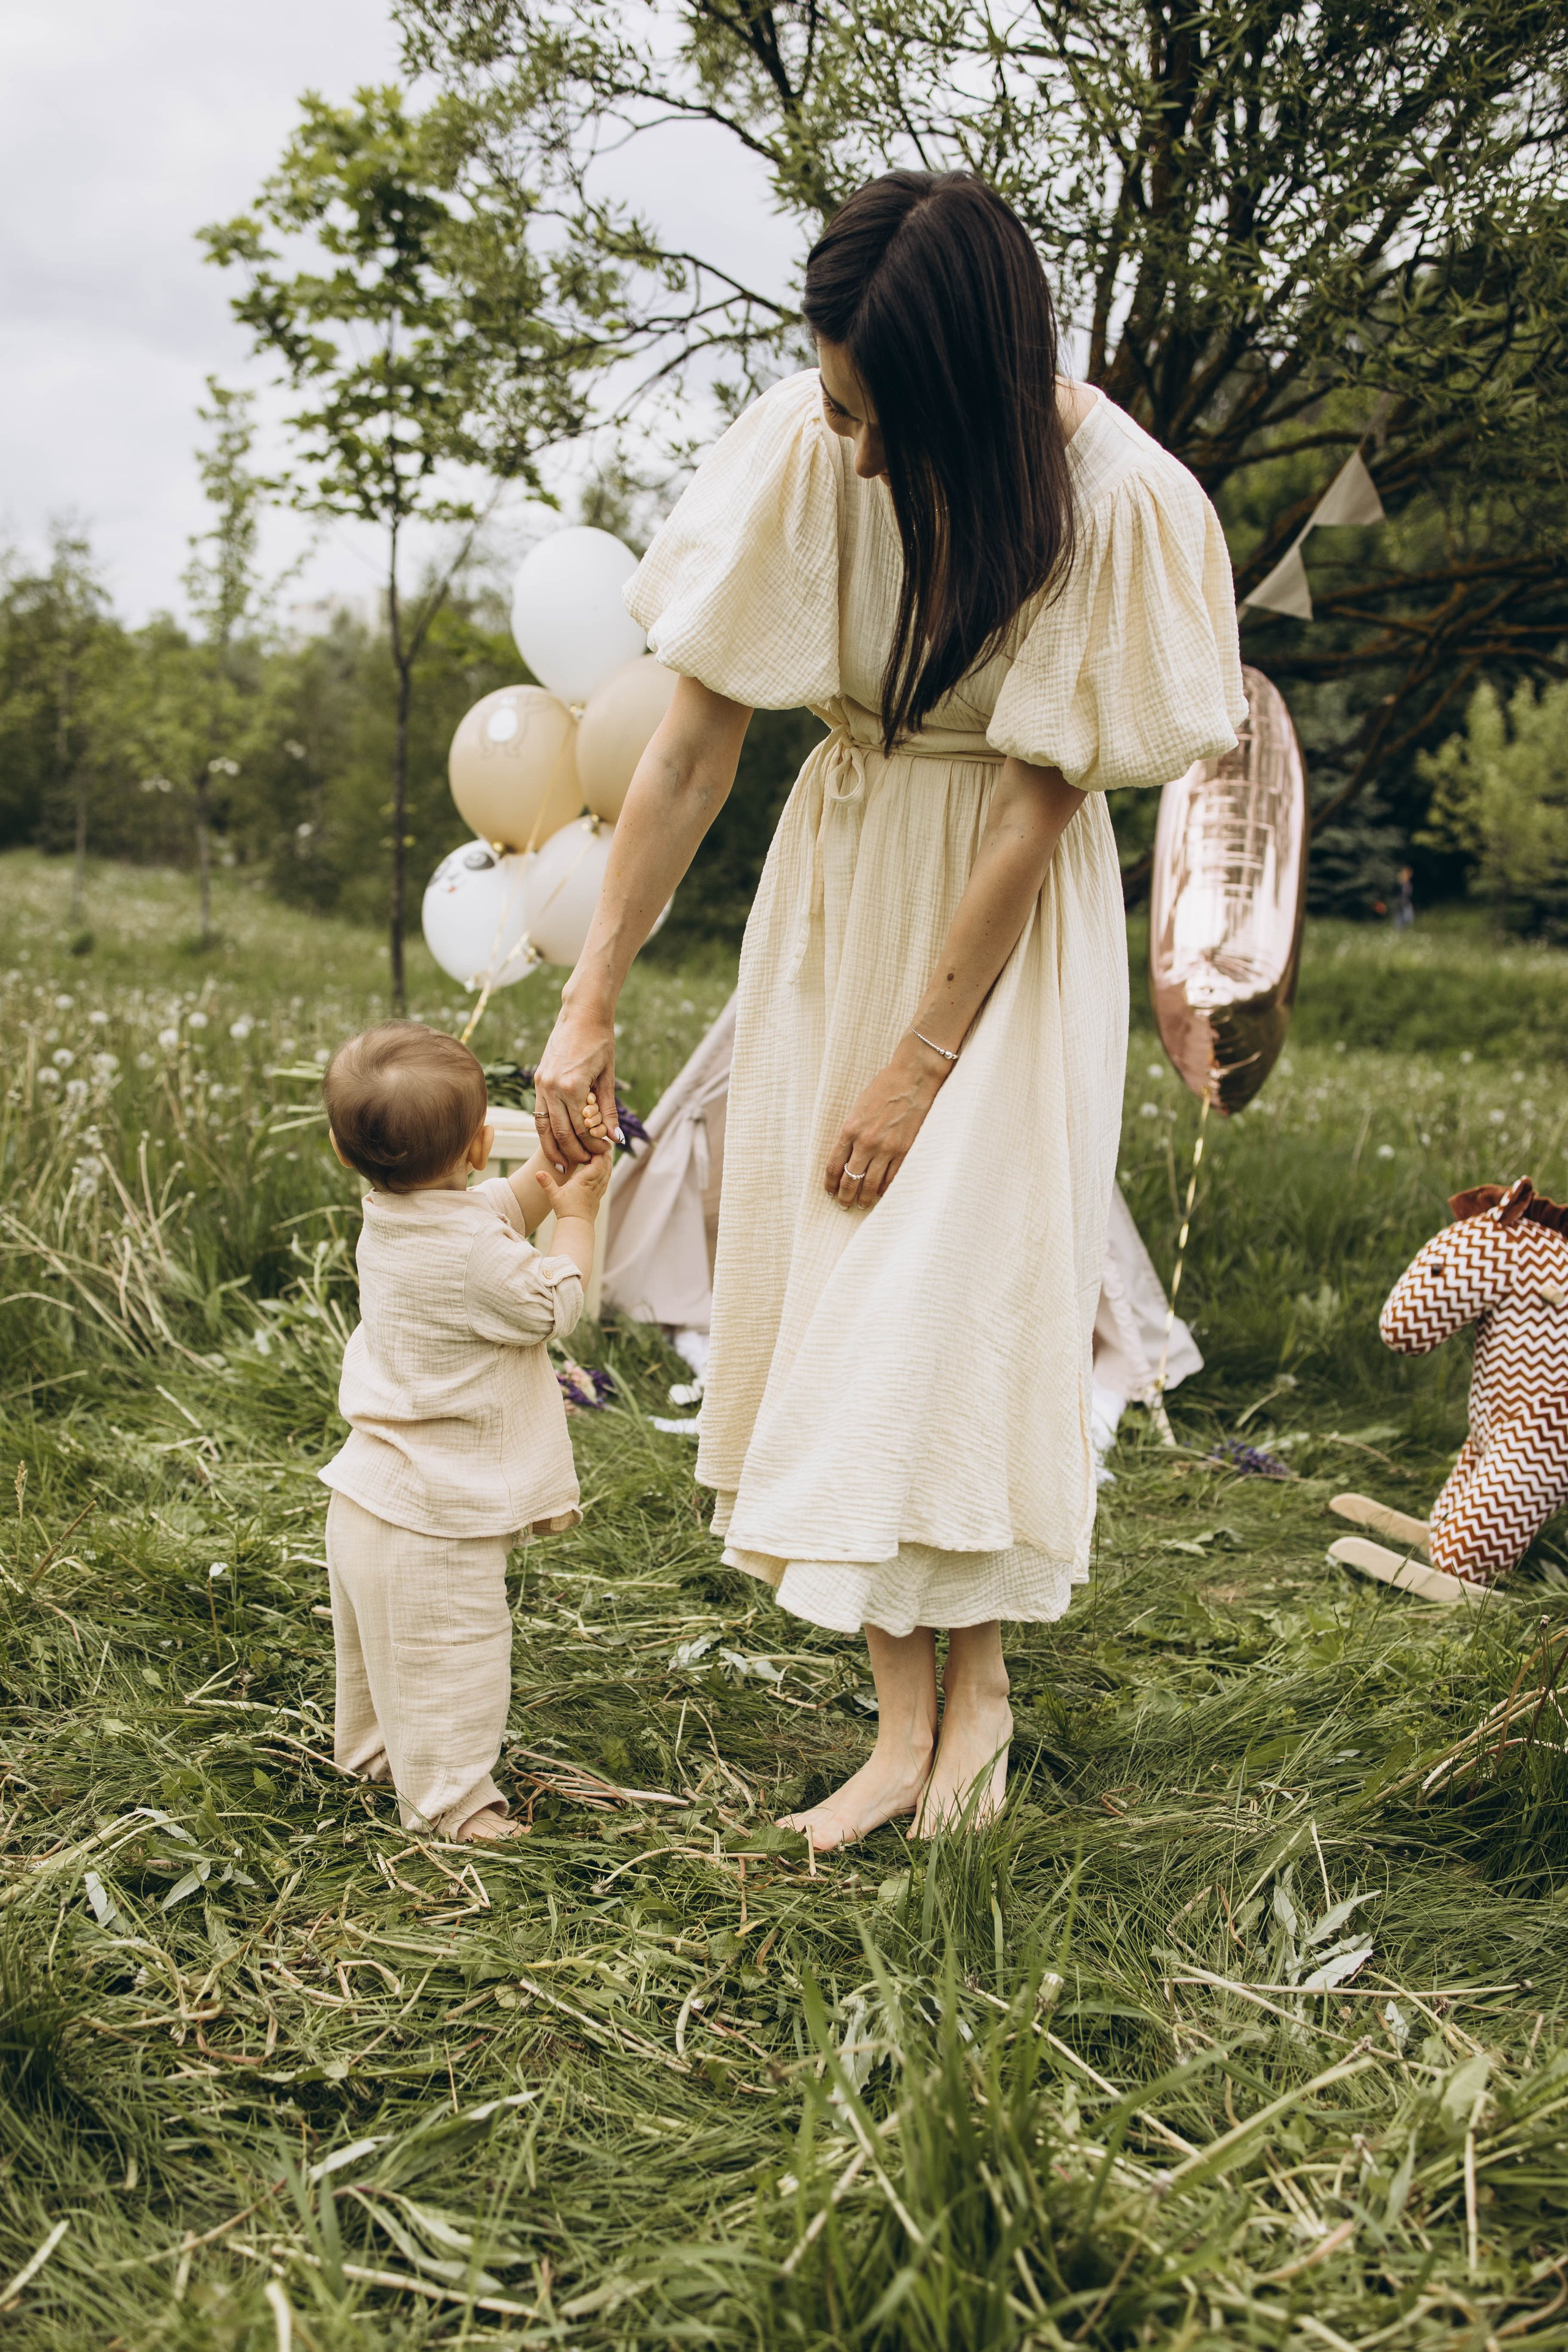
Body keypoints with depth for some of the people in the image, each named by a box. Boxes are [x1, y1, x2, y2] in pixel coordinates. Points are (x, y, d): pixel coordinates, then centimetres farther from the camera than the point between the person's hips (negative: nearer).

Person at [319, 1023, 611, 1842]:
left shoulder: (389, 1217, -1)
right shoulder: (469, 1254, -28)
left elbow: (498, 1210, 13)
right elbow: (552, 1307, -13)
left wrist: (553, 1169, -1)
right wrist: (577, 1216, -4)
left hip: (370, 1497, 10)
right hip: (433, 1514, -10)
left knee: (379, 1643, 28)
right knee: (446, 1656, 7)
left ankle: (371, 1752, 47)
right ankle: (450, 1799, 19)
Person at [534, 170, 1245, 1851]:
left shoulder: (1115, 501, -21)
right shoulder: (804, 449, -14)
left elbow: (1036, 805, -17)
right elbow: (690, 746, -11)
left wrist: (918, 1061, -14)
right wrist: (588, 1007, -10)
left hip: (1007, 919, -3)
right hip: (837, 887, 3)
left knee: (960, 1280, -6)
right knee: (828, 1279, 1)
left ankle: (980, 1678, 15)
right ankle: (905, 1722, 10)